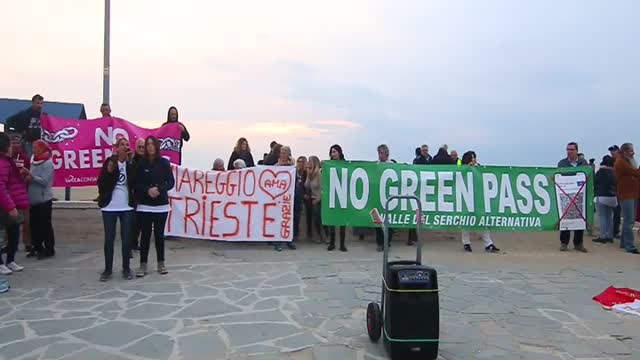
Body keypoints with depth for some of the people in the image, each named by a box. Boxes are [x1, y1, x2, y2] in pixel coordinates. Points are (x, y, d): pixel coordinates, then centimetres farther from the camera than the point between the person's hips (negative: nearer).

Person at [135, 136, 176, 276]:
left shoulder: (164, 162, 1)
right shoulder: (140, 163, -1)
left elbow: (171, 182, 0)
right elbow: (136, 183, -3)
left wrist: (159, 189, -16)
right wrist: (148, 190, -19)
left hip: (161, 204, 1)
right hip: (145, 205, -1)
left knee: (159, 234, 8)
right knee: (145, 234, 1)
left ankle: (161, 263, 18)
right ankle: (143, 265, 6)